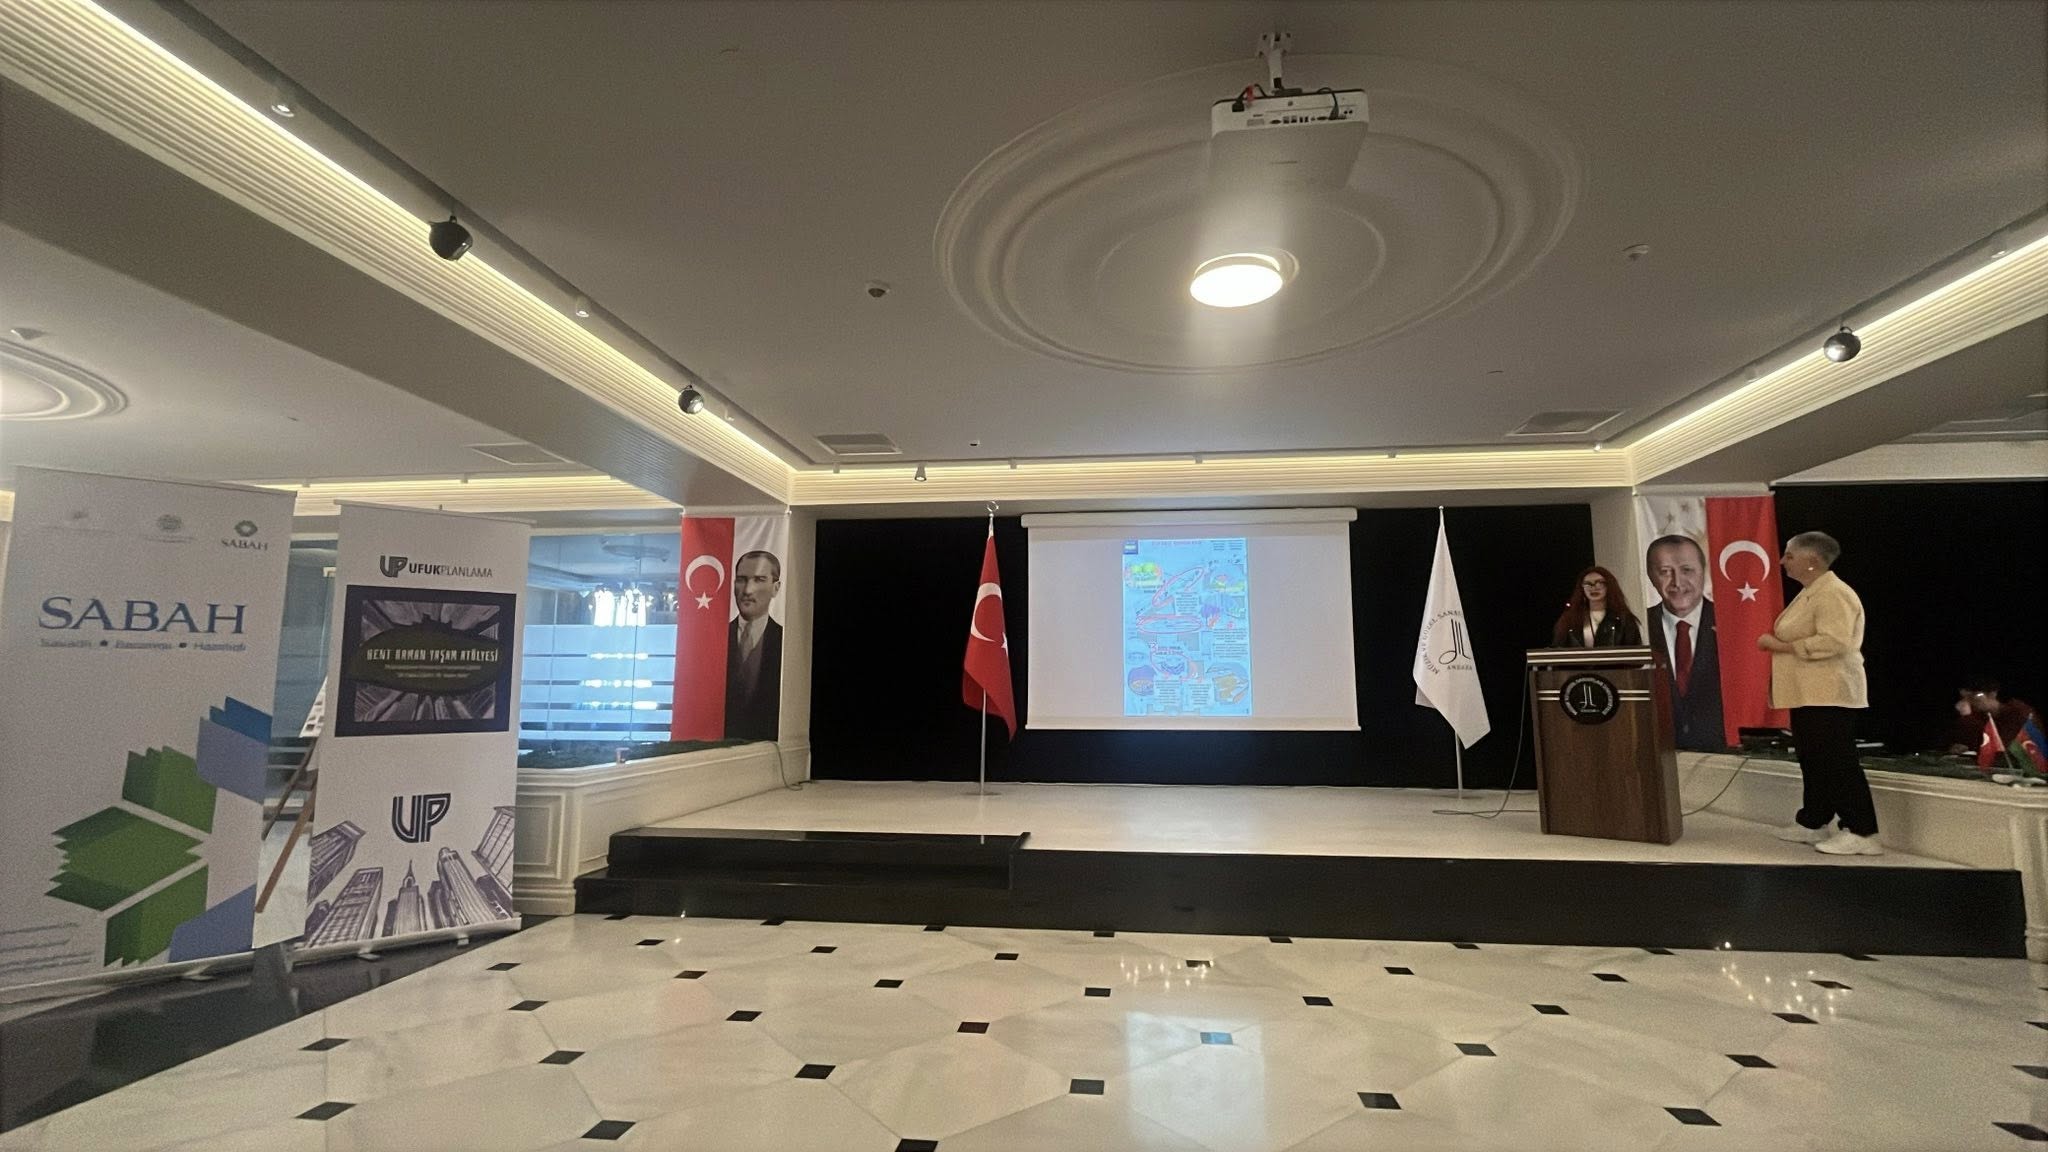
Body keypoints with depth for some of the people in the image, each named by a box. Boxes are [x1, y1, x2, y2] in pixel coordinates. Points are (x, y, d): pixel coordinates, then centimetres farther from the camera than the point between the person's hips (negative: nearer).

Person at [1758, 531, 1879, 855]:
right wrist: (1777, 643, 9)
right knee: (1814, 760, 15)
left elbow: (1834, 642, -26)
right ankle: (1812, 822, 24)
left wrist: (1780, 646, -19)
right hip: (1809, 692, 11)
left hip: (1828, 693, -11)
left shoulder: (1833, 593, -15)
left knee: (1837, 761, -7)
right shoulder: (1809, 593, 17)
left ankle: (1861, 833, -1)